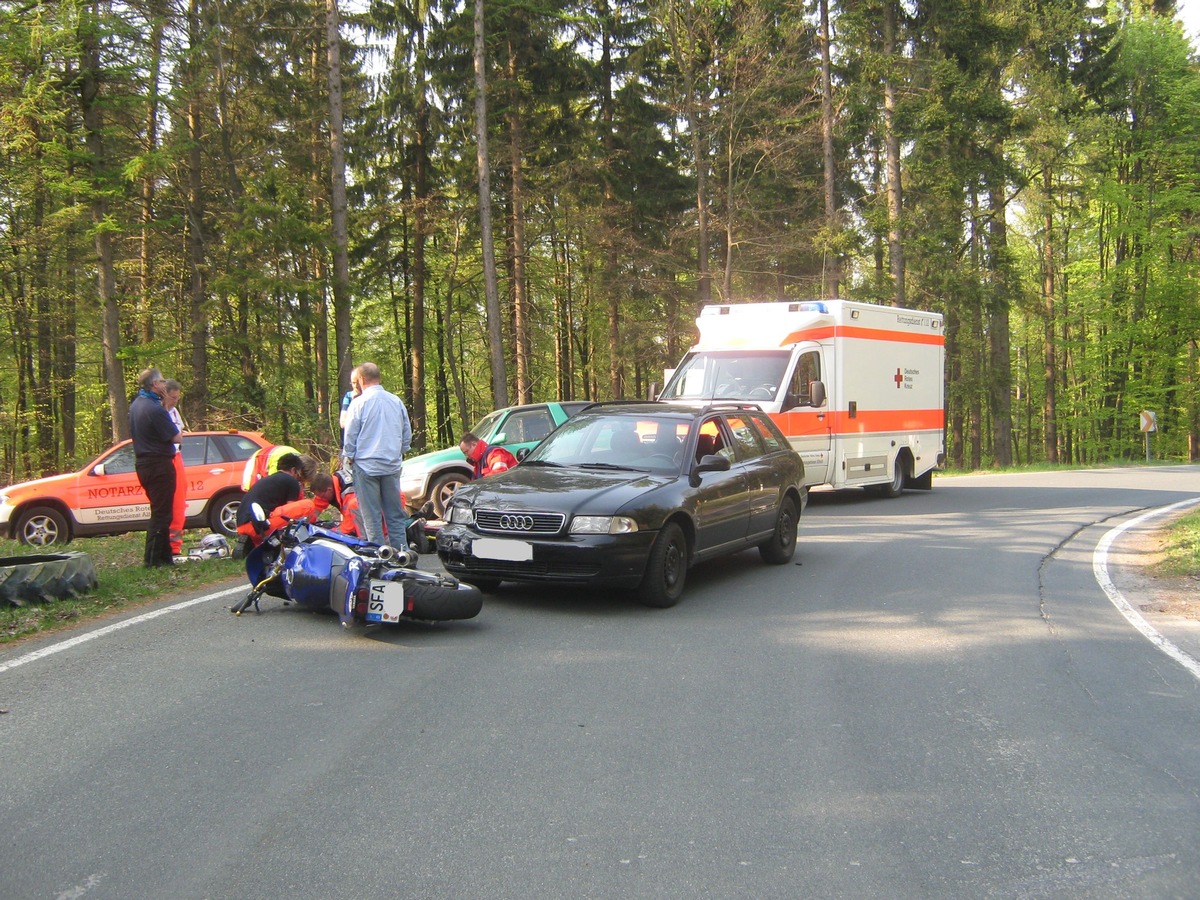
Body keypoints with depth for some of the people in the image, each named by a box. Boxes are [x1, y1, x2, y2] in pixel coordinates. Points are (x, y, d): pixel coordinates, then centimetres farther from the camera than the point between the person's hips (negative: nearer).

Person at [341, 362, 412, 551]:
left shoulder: (359, 402, -10)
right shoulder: (397, 401, 5)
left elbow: (350, 437, -5)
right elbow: (407, 435, 12)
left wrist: (348, 458, 10)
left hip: (366, 466, -4)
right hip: (392, 465, 5)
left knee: (371, 516, 2)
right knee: (395, 514, 11)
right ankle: (400, 552, 12)